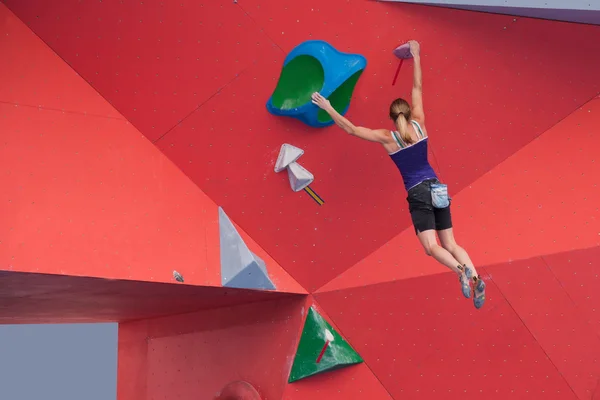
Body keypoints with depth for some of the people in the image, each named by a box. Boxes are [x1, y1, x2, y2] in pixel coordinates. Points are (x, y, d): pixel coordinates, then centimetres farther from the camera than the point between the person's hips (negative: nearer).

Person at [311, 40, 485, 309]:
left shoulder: (386, 137, -4)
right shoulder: (419, 124, 4)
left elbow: (350, 129, -1)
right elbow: (418, 88, 14)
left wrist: (328, 108, 6)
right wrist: (416, 57, 23)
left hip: (418, 194, -4)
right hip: (437, 188, 4)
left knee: (432, 247, -8)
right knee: (450, 245, 8)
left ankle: (461, 271, -35)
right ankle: (476, 279, -13)